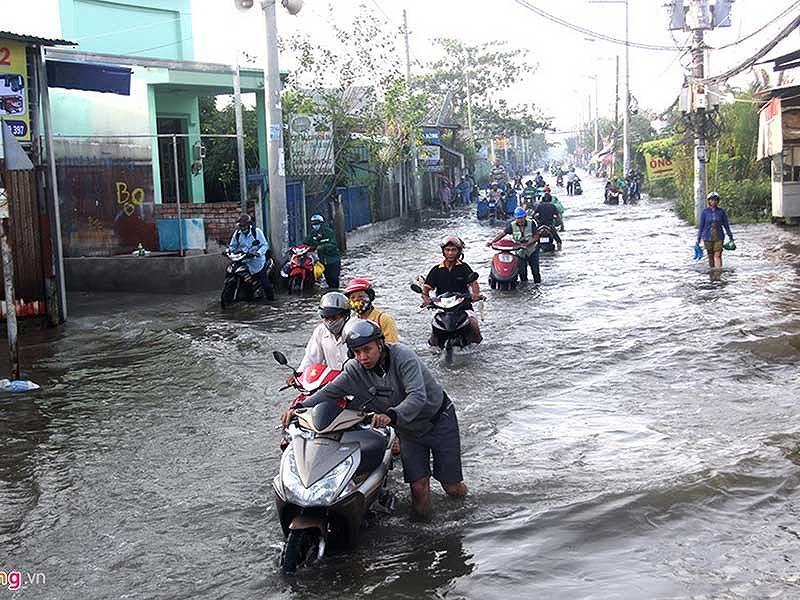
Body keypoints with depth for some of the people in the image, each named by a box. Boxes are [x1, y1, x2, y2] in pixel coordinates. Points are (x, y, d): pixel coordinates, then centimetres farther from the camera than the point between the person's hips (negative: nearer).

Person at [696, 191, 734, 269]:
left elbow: (726, 225, 7)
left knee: (718, 255, -11)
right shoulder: (705, 211, -1)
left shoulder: (721, 211, 0)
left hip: (718, 237, 0)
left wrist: (731, 237, 8)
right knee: (710, 256, 6)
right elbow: (701, 225, 4)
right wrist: (698, 238, 4)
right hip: (708, 237, 1)